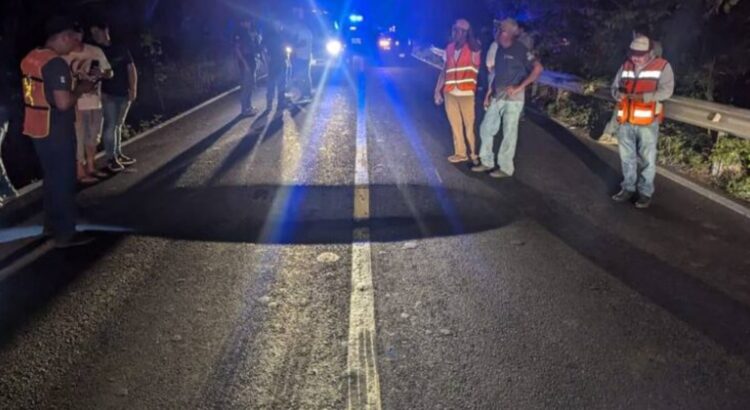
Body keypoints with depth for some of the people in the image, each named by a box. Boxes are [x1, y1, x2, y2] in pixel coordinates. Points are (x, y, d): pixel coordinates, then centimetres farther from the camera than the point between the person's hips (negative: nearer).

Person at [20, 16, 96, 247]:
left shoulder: (31, 58, 8)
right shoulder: (56, 63, -21)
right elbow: (63, 103, -27)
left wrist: (73, 85, 14)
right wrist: (80, 89, -9)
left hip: (38, 129, 9)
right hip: (56, 132, -9)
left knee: (51, 178, 21)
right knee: (64, 181, 1)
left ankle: (51, 224, 32)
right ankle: (65, 234, 9)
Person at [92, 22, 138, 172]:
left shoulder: (121, 49, 6)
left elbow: (131, 68, 4)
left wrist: (133, 89, -6)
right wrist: (98, 91, -11)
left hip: (124, 93, 2)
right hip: (108, 95, -2)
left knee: (118, 125, 13)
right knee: (110, 126, -5)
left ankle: (118, 154, 22)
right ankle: (111, 158, 0)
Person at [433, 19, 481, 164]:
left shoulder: (474, 48, -3)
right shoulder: (449, 48, 8)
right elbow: (444, 70, 12)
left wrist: (469, 32, -18)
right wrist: (438, 90, 9)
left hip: (466, 94, -4)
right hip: (449, 93, 4)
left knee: (469, 125, 0)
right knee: (455, 125, 11)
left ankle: (475, 154, 14)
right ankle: (460, 153, 22)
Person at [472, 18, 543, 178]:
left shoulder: (520, 50, -12)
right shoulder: (500, 49, 10)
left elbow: (538, 68, -21)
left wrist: (519, 87, -22)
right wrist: (489, 93, 13)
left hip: (513, 98, -7)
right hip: (497, 97, 7)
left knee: (509, 133, 1)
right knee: (486, 128, 9)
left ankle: (506, 168, 11)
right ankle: (487, 162, 22)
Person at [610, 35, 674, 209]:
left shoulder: (662, 66, -4)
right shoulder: (626, 66, 8)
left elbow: (666, 91, -14)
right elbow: (615, 87, 12)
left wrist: (643, 97, -27)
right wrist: (619, 93, -12)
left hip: (647, 122, -4)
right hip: (626, 121, 4)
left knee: (647, 159, 4)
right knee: (627, 157, 13)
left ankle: (645, 192, 16)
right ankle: (628, 188, 27)